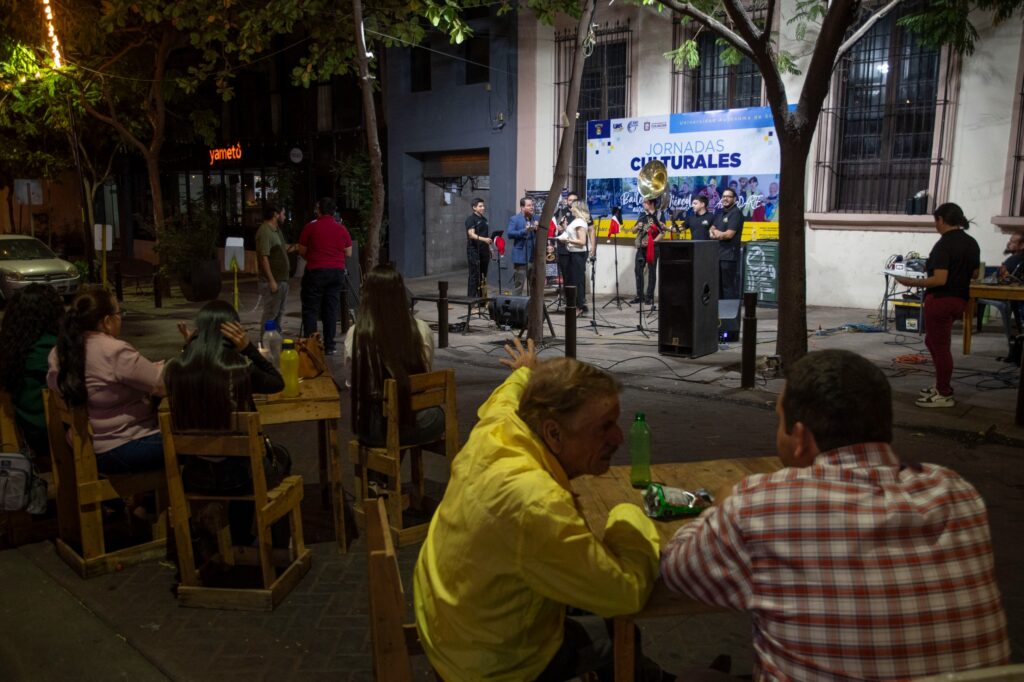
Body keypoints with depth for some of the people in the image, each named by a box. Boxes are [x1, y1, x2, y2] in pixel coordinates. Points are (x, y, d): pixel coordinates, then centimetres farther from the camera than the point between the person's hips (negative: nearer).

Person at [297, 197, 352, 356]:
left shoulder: (311, 227, -4)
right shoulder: (341, 229, 3)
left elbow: (302, 251, 2)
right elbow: (348, 252, 8)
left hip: (316, 271, -3)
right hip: (337, 272, 3)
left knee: (310, 309, 4)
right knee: (331, 309, 8)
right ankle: (329, 346, 9)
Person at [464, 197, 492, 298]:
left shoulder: (484, 219, 18)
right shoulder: (471, 219, -6)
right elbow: (471, 235, -18)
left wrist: (489, 248, 17)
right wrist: (484, 239, -33)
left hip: (484, 251, 7)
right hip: (474, 251, -7)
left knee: (483, 276, 8)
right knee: (474, 276, -7)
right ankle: (471, 298, -4)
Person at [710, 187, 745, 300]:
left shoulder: (736, 213, -9)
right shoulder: (721, 213, 18)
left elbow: (729, 234, -16)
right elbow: (711, 230, 15)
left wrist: (716, 233, 0)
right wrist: (713, 233, -8)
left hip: (729, 255, -9)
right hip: (717, 254, 9)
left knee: (729, 287, -8)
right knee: (718, 285, 14)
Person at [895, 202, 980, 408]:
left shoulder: (944, 244, -18)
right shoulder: (972, 243, 8)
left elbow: (939, 280, -24)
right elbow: (974, 274, 17)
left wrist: (911, 282, -16)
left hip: (941, 300, -9)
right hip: (960, 299, 9)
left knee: (940, 346, 2)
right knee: (933, 341, 22)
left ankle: (944, 395, 10)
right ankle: (942, 385, 29)